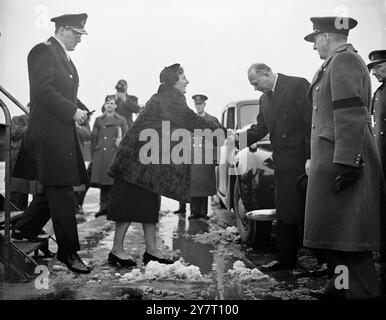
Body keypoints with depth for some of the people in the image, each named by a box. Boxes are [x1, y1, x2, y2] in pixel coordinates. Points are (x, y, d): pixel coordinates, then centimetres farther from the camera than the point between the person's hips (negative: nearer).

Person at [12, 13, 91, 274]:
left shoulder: (64, 57, 21)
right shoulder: (44, 52, -9)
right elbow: (43, 91, -19)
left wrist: (78, 109, 10)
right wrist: (72, 111, -18)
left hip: (63, 132, 10)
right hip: (49, 132, -10)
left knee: (54, 191, 15)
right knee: (62, 194, -6)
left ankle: (22, 233, 30)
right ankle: (68, 252, 3)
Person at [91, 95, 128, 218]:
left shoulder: (121, 120, 11)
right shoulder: (98, 120, 15)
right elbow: (94, 138, 14)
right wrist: (94, 154, 8)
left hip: (115, 155, -2)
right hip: (101, 156, 2)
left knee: (114, 181, -5)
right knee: (102, 181, 0)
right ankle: (103, 206, 7)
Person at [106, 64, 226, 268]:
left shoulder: (164, 99, 19)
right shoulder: (166, 99, -11)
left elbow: (187, 122, 19)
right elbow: (190, 121, -15)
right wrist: (220, 132, -10)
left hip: (149, 161, 10)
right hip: (139, 158, -10)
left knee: (149, 203, 10)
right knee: (130, 202, -6)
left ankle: (151, 250, 16)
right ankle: (116, 251, 2)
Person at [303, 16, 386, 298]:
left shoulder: (343, 61, -10)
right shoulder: (344, 61, 21)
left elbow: (350, 116, -20)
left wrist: (345, 162, -24)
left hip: (339, 160, -10)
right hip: (336, 159, 10)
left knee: (344, 234, -6)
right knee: (336, 232, 16)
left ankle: (363, 291, 2)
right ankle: (340, 286, 27)